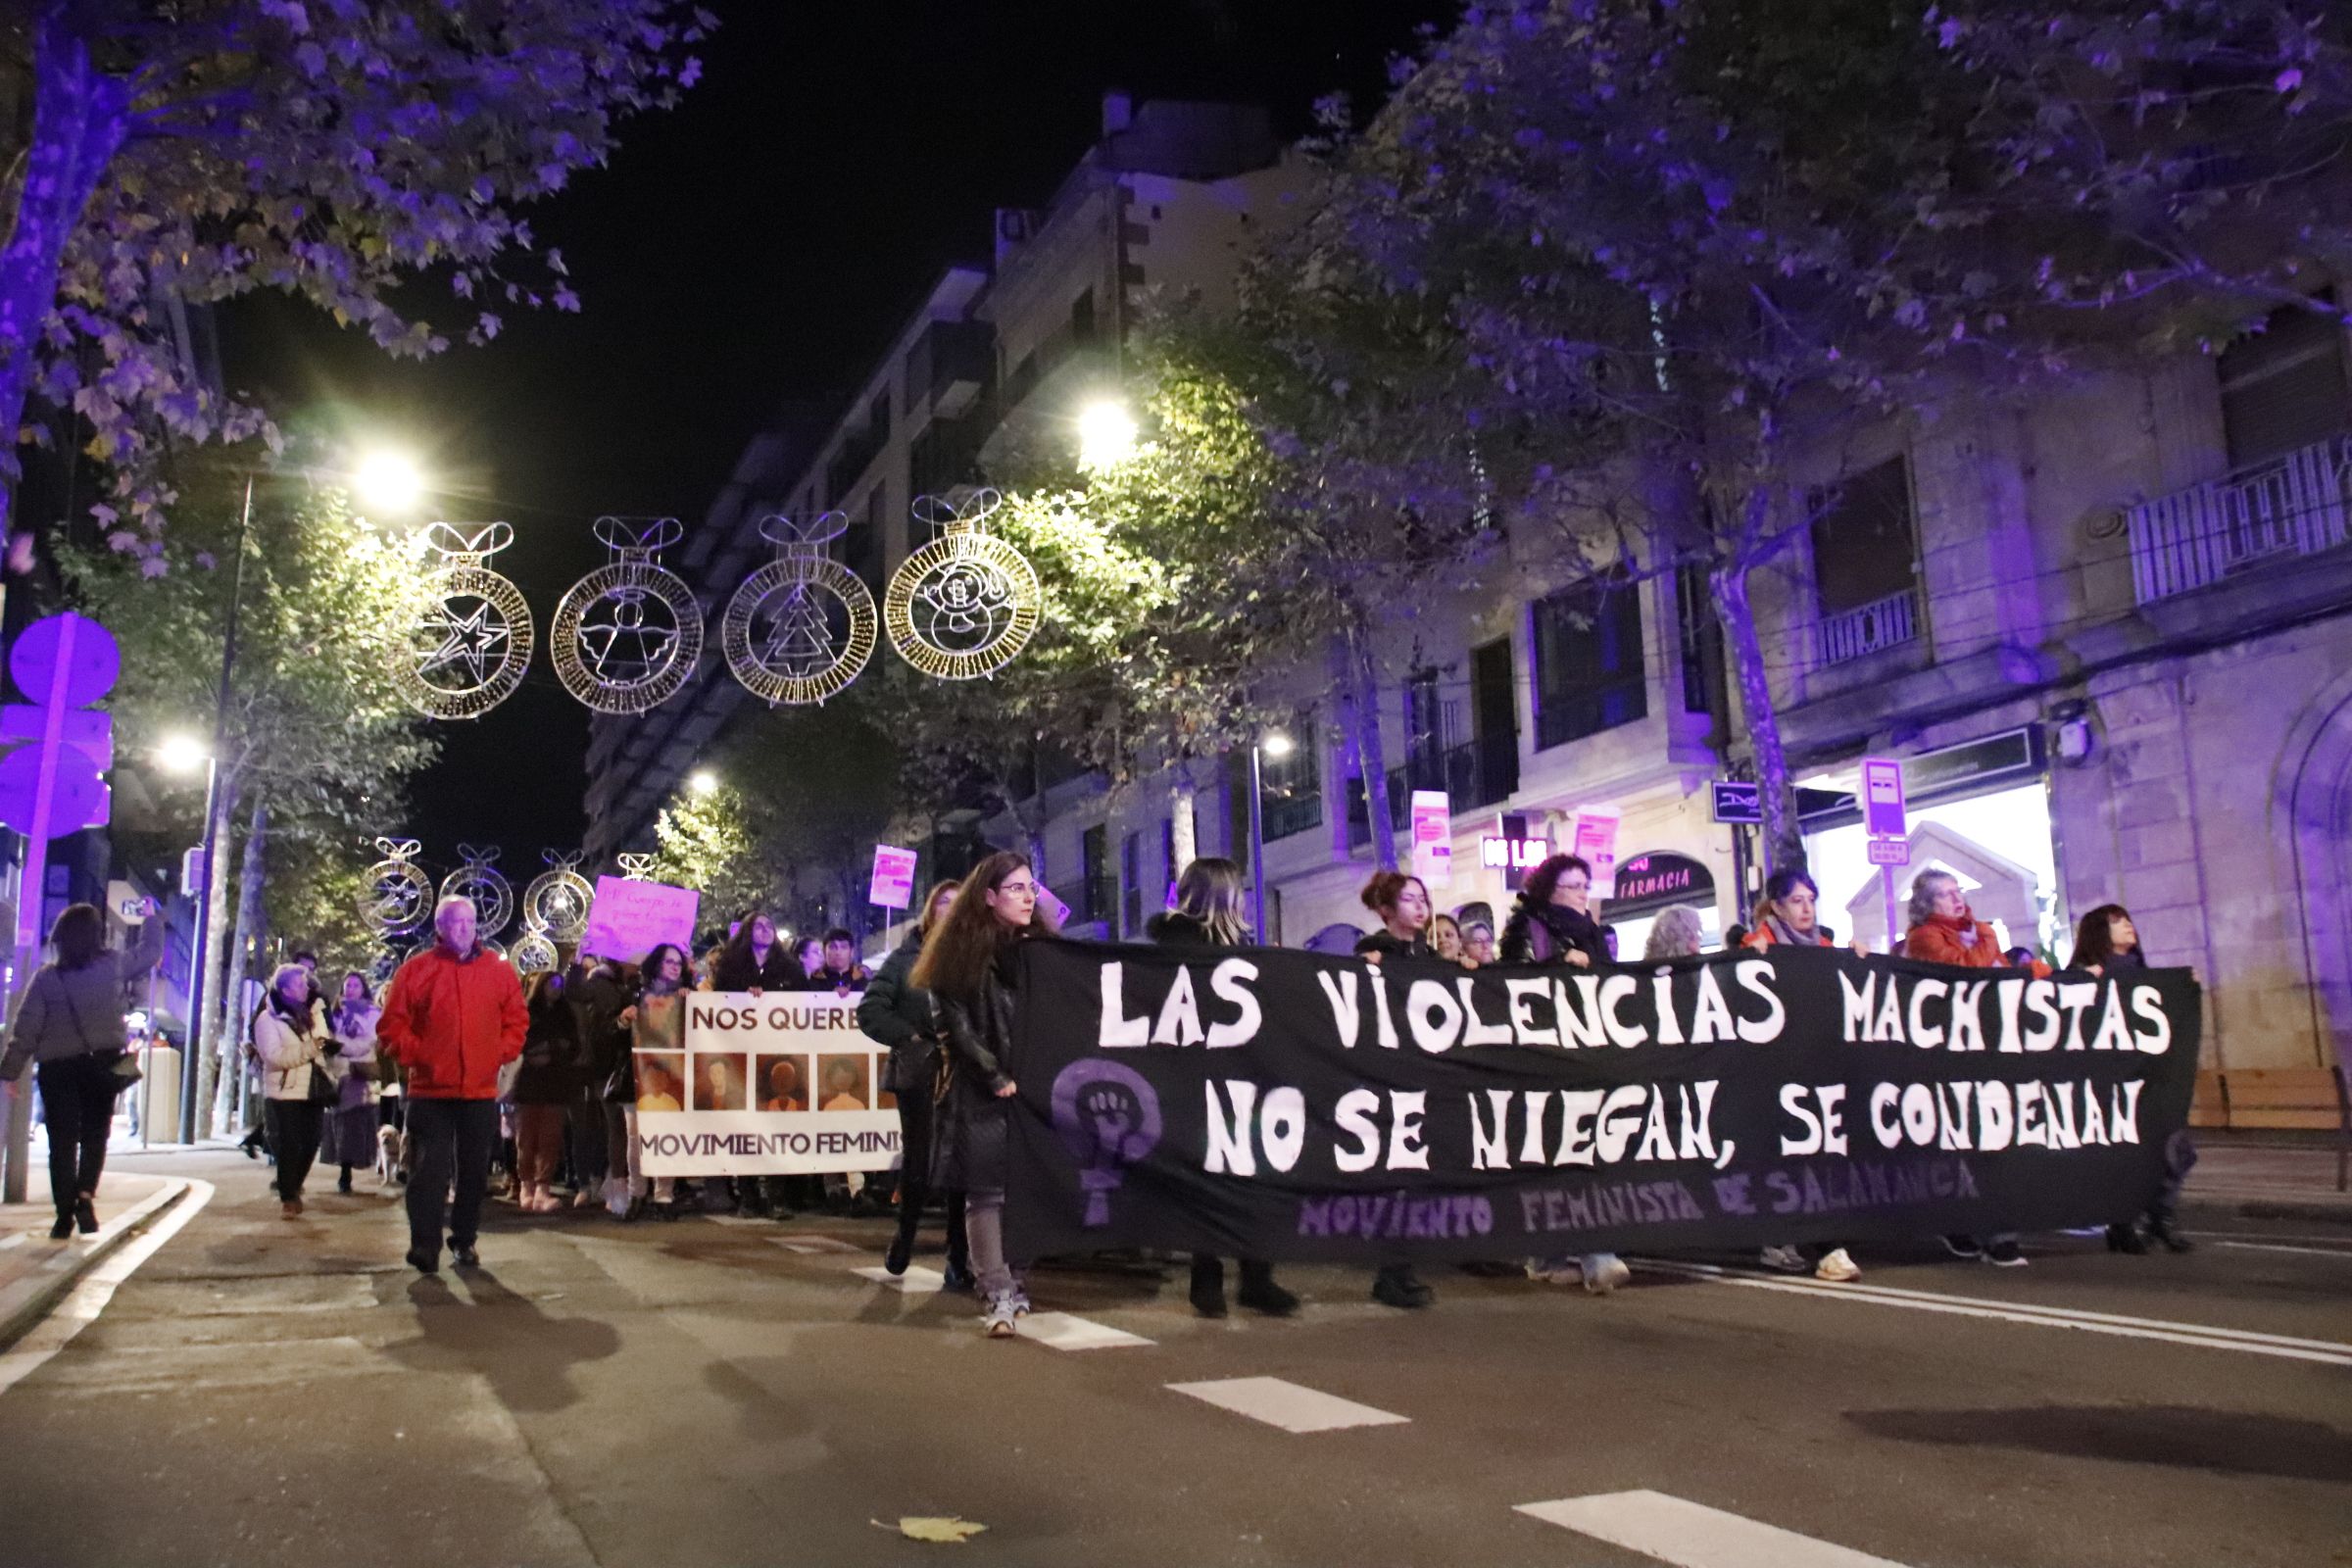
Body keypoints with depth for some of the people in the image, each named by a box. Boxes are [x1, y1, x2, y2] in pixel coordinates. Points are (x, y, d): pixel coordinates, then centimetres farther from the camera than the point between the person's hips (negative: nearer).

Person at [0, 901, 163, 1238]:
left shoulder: (46, 976, -3)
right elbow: (151, 952, 17)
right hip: (103, 1064, 0)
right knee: (94, 1135, 10)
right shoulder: (113, 966, -2)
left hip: (57, 1068, 0)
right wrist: (151, 918, 32)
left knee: (62, 1142, 5)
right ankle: (85, 1195, -12)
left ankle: (65, 1215, 3)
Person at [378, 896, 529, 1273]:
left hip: (481, 1090, 2)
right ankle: (425, 1246, -2)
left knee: (474, 1171, 10)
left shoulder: (499, 970, 7)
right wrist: (415, 1055, -9)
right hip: (430, 1091, -2)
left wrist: (501, 1054, -1)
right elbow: (392, 1026, 1)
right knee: (429, 1171, -6)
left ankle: (465, 1241, 21)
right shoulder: (415, 970, 1)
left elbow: (517, 1020, 11)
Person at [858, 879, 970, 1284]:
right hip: (918, 1072, 0)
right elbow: (870, 1009, 0)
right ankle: (905, 1236, 31)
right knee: (917, 1161, 7)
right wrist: (909, 1035, -8)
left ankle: (959, 1256, 8)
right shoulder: (907, 957, 5)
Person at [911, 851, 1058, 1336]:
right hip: (981, 1091, -4)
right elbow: (958, 1023, -5)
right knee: (986, 1191, -5)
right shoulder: (961, 951, 0)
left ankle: (1012, 1284, 11)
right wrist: (995, 1077, -11)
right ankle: (1000, 1295, -3)